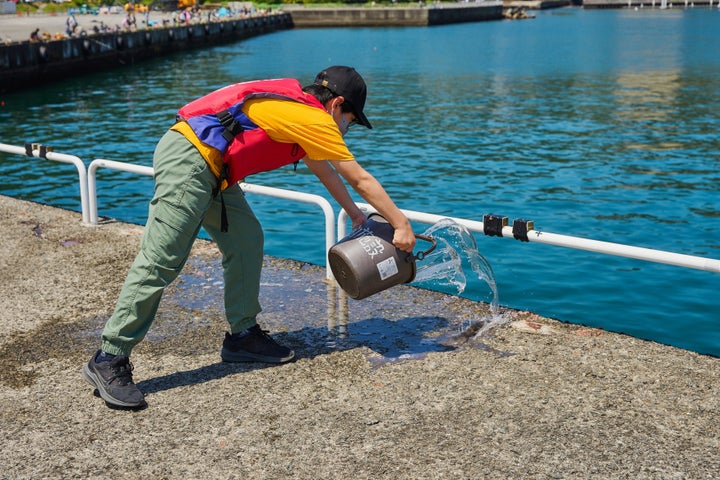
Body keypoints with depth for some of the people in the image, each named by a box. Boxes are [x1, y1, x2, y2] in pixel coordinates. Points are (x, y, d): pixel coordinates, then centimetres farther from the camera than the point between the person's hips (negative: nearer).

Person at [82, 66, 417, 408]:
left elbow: (323, 170, 35)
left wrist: (354, 213, 40)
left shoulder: (297, 108, 21)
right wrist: (401, 225, 7)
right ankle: (109, 360, -8)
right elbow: (361, 180, -1)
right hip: (187, 161, -10)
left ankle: (243, 335, 17)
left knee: (246, 241, 10)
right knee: (160, 262, -12)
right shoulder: (315, 119, -6)